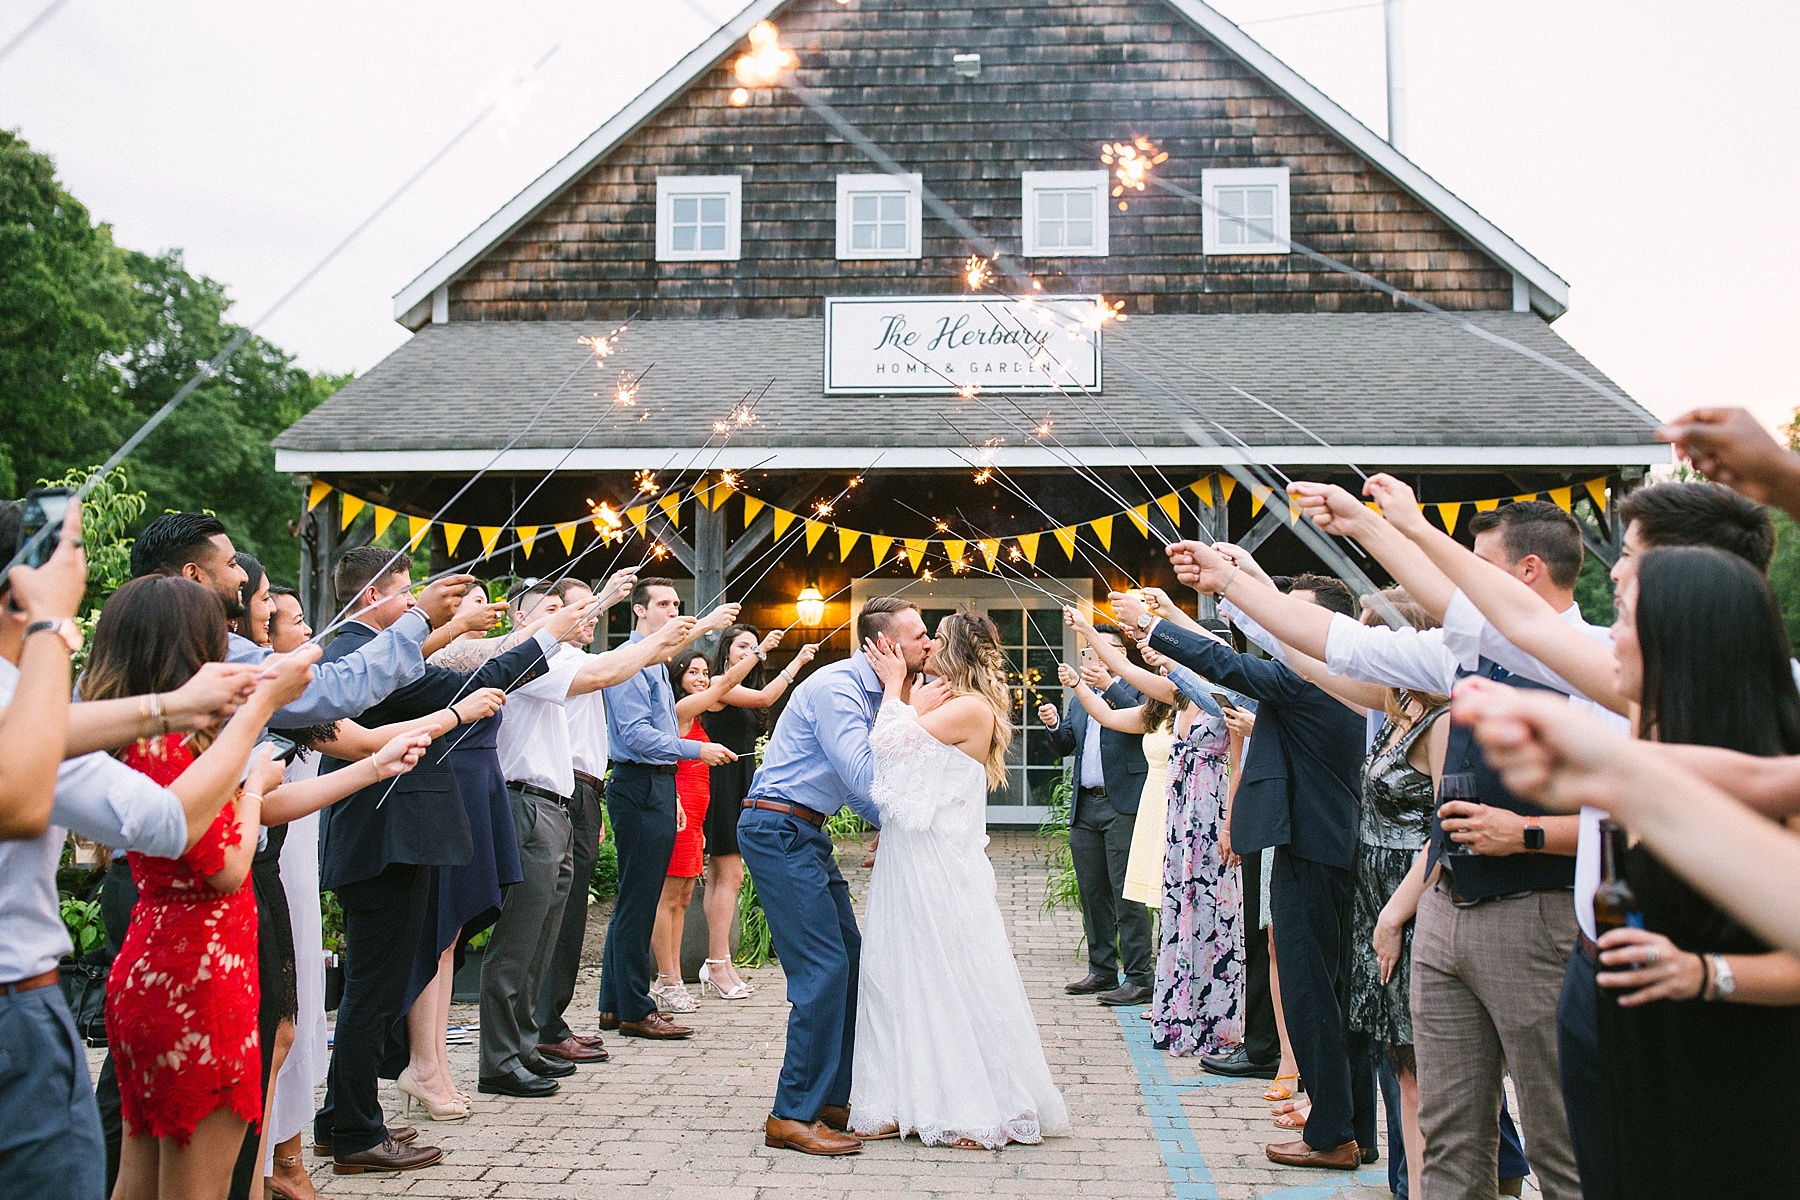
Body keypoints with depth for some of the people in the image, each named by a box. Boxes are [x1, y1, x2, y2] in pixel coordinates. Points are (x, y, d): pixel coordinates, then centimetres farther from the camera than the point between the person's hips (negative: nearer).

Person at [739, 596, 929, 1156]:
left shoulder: (871, 692, 12)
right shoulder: (836, 688, -18)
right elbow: (865, 779, -24)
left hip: (807, 834, 10)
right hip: (778, 830, -10)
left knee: (850, 963, 9)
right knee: (824, 968, -13)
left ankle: (830, 1100, 19)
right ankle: (793, 1115, -6)